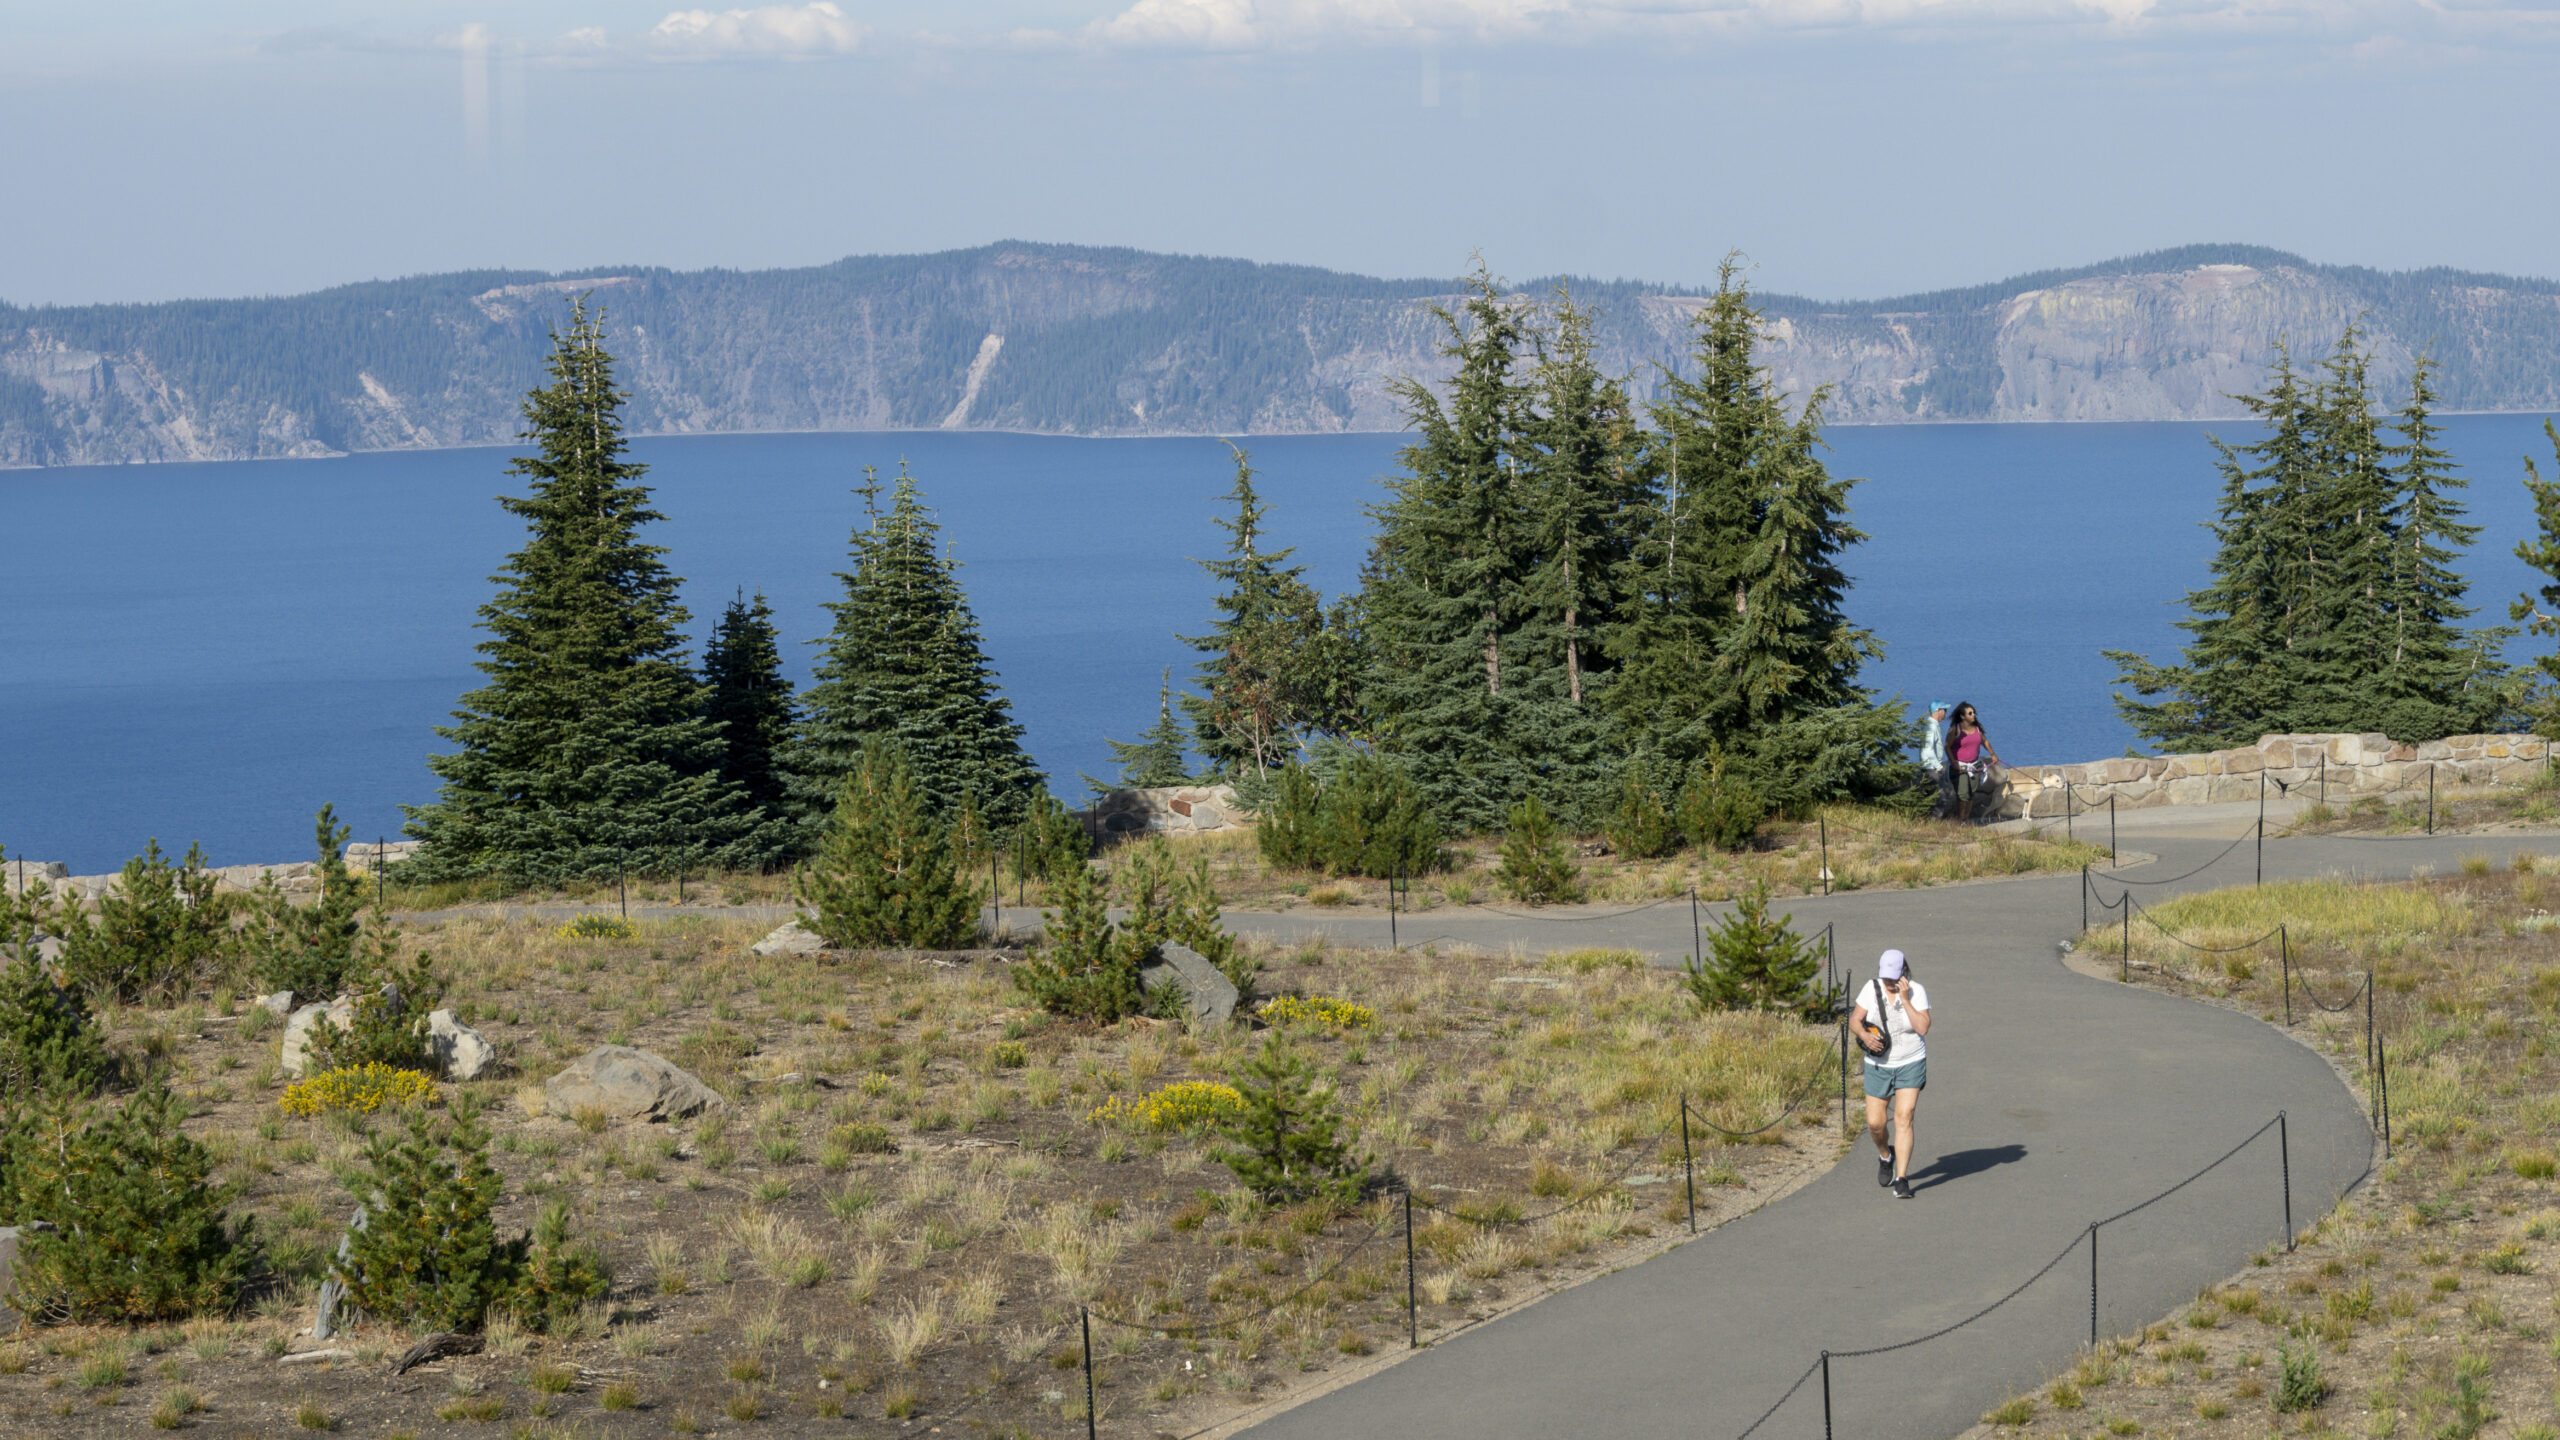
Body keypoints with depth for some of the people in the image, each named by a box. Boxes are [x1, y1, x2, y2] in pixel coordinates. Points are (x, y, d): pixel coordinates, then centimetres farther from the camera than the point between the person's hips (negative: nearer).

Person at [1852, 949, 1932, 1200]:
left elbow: (1923, 1028, -20)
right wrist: (1865, 1036, -23)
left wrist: (1905, 1000, -25)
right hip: (1879, 1066, 2)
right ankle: (1885, 1155, 37)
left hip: (1910, 1065, -2)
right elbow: (1854, 1021, -2)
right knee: (1874, 1123, 3)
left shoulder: (1917, 991, -12)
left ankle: (1901, 1180, -13)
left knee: (1904, 1118, -15)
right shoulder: (1872, 989, -7)